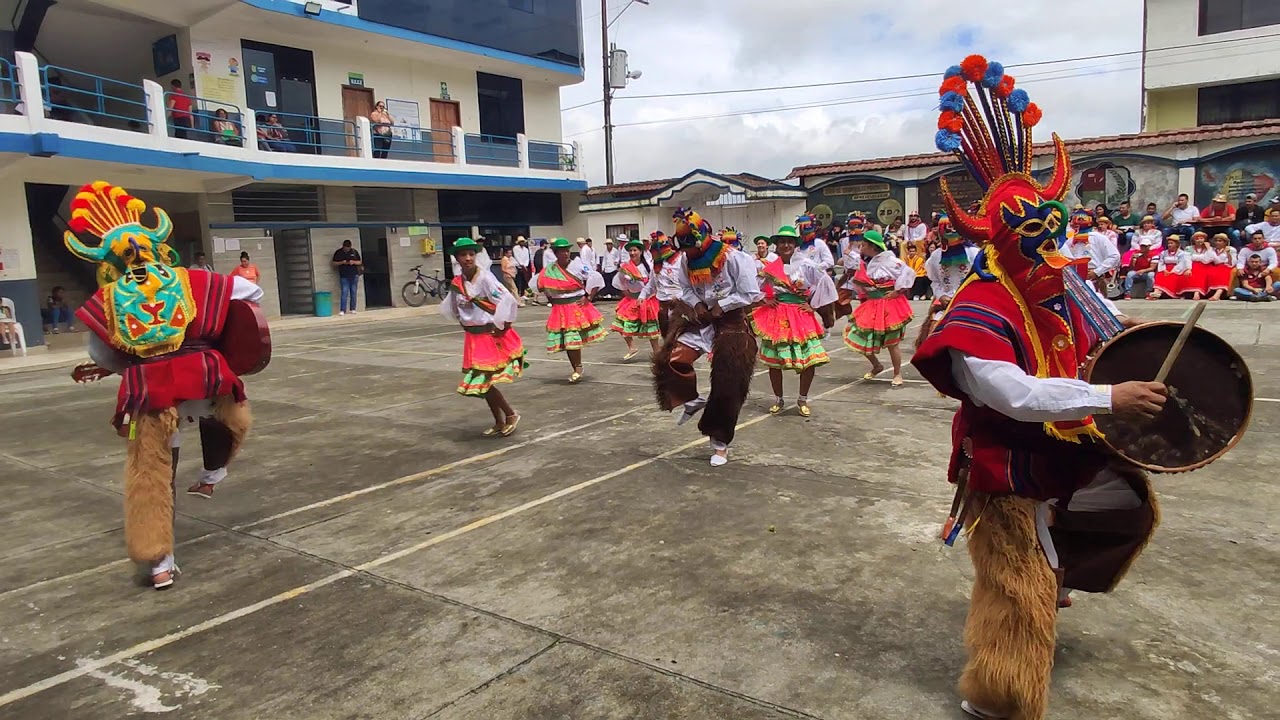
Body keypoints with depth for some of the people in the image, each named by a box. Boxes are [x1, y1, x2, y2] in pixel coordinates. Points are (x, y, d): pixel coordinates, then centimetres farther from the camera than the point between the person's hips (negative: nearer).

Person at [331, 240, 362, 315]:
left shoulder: (354, 251, 6)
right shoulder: (338, 252, 2)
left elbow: (360, 262, 10)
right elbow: (334, 263, 5)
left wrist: (354, 262, -10)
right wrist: (342, 262, -13)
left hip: (354, 275, 2)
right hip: (344, 276, -2)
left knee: (353, 293, 5)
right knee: (344, 293, -8)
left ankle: (352, 309, 12)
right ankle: (342, 310, -10)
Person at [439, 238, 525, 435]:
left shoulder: (485, 277, -18)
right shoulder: (457, 283, 3)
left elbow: (508, 301, -25)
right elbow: (451, 308, 21)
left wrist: (502, 327, -18)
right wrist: (465, 324, 14)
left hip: (493, 336, -7)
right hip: (474, 338, 7)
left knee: (484, 382, -7)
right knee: (480, 383, 12)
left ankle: (511, 414, 13)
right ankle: (499, 423, 26)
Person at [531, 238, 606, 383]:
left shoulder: (578, 266, -9)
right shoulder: (548, 270, 0)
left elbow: (596, 278, -7)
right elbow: (537, 284, 15)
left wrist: (588, 297, -9)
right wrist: (551, 299, 10)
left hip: (578, 307, -3)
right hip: (560, 311, 3)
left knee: (576, 339, -2)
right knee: (567, 341, 4)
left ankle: (578, 369, 12)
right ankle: (577, 369, 17)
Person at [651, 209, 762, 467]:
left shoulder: (735, 259, -18)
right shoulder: (687, 261, 0)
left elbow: (750, 295, -17)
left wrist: (720, 306, -18)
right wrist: (697, 304, -9)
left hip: (732, 322, -5)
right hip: (702, 318, 5)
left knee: (727, 387, 0)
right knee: (670, 360, -11)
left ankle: (720, 442, 16)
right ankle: (693, 399, 19)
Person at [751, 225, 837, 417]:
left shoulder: (806, 265, -1)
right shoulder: (769, 268, 3)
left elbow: (824, 284, 2)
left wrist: (813, 305, -1)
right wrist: (763, 300, 0)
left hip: (801, 316, -1)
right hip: (776, 318, 1)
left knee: (810, 358, -5)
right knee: (773, 359, 3)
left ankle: (802, 400, 15)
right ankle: (778, 400, 21)